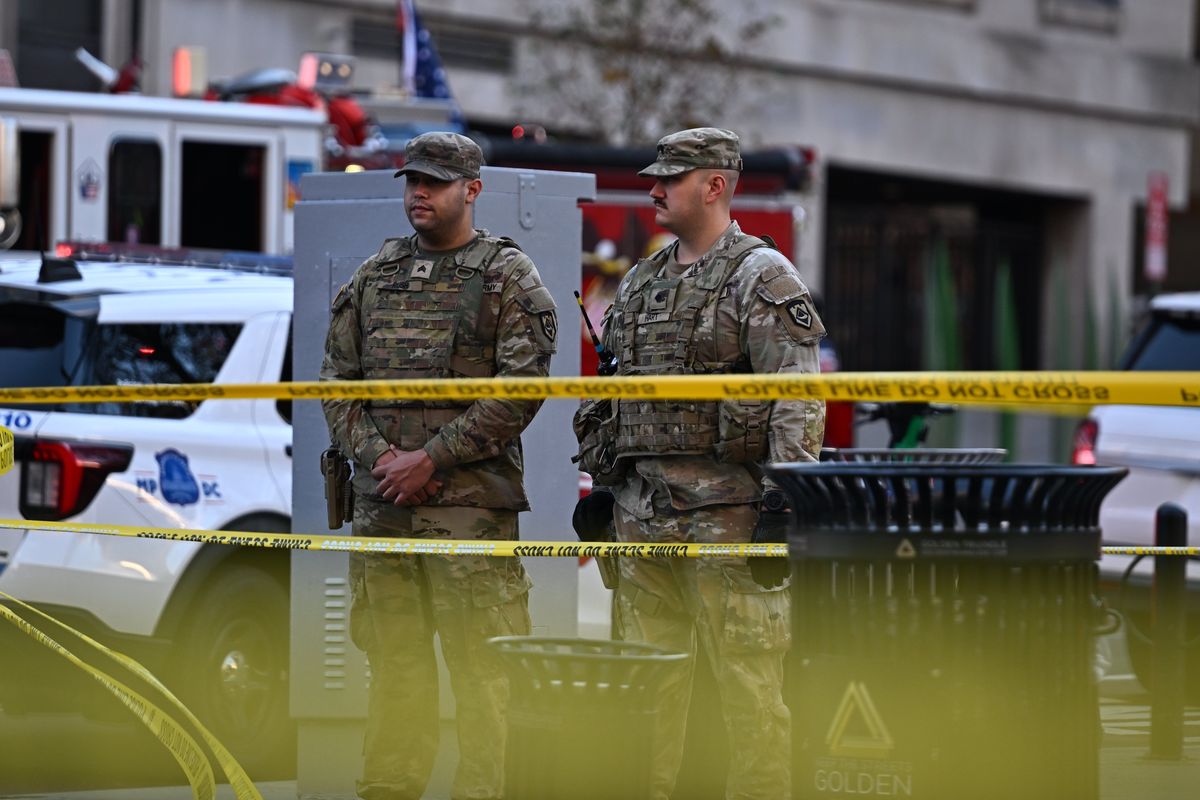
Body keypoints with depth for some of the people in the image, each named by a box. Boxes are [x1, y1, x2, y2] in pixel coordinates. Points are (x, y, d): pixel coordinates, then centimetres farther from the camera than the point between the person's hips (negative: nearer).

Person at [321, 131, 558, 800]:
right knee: (392, 663, 10)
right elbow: (338, 379, 14)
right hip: (380, 504, 5)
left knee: (481, 667, -6)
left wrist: (429, 458, -12)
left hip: (472, 503, -5)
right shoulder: (375, 275, 15)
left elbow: (520, 391, -9)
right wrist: (378, 456, -3)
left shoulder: (509, 276, -1)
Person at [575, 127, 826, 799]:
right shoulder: (642, 283, 18)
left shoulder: (761, 277, -6)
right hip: (643, 511, 8)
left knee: (748, 679, -6)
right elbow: (614, 391, 25)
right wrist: (601, 484, 21)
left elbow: (799, 397, -13)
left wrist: (786, 498, -20)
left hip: (726, 510, -8)